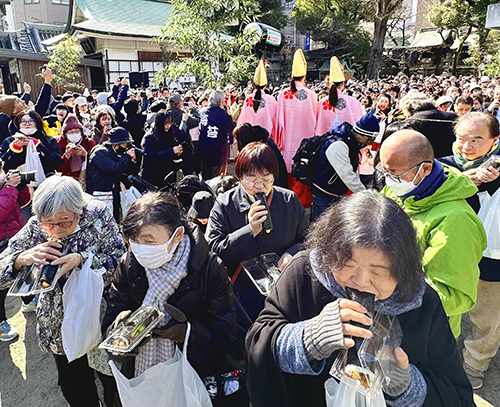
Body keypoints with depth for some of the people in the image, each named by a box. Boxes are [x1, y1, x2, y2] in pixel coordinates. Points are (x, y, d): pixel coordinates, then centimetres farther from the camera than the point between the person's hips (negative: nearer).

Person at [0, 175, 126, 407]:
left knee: (113, 383, 19)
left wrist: (81, 260, -35)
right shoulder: (35, 228, -12)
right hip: (60, 326, 2)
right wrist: (22, 258, -32)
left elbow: (120, 261, -21)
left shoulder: (98, 216, -18)